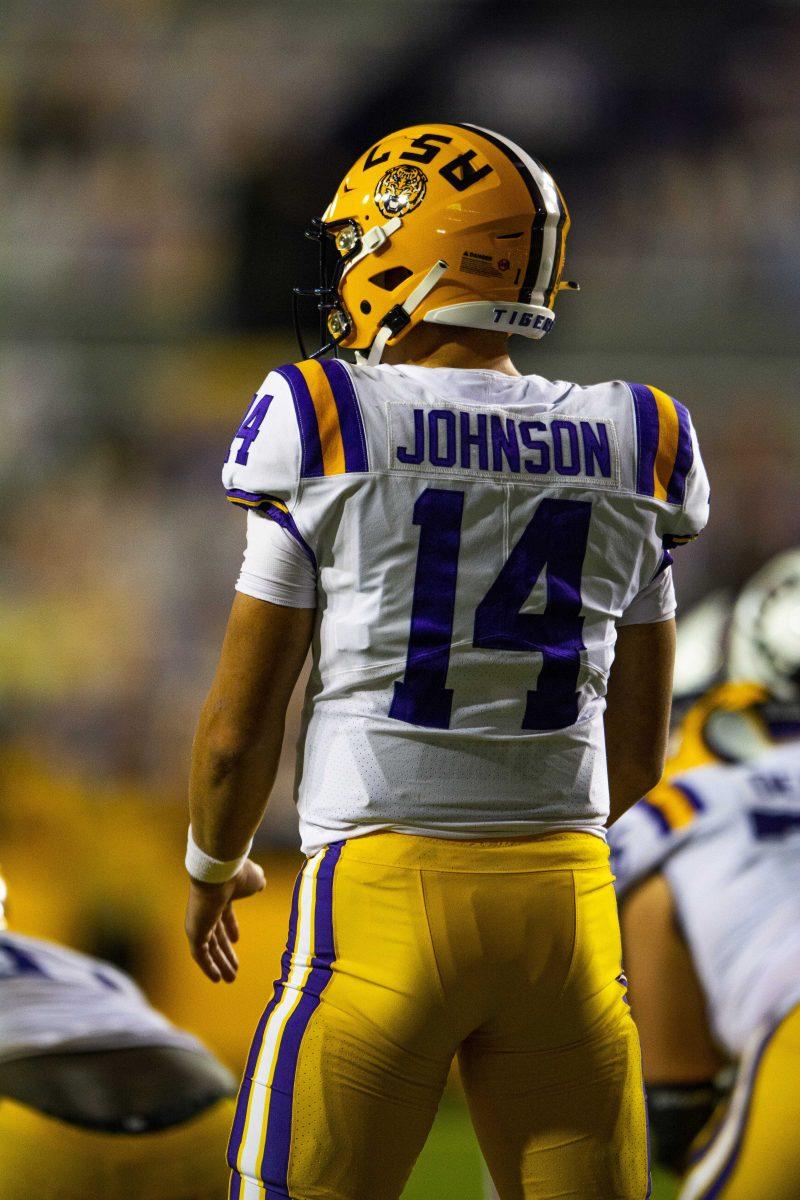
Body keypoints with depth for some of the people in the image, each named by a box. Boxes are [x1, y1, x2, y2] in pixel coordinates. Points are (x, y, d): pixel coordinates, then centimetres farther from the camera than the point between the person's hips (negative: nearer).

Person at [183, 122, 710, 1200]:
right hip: (566, 897, 4)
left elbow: (239, 729, -2)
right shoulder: (632, 453, 6)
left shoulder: (330, 433, -5)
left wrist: (211, 869, 18)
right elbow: (638, 755, 14)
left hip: (385, 902, -3)